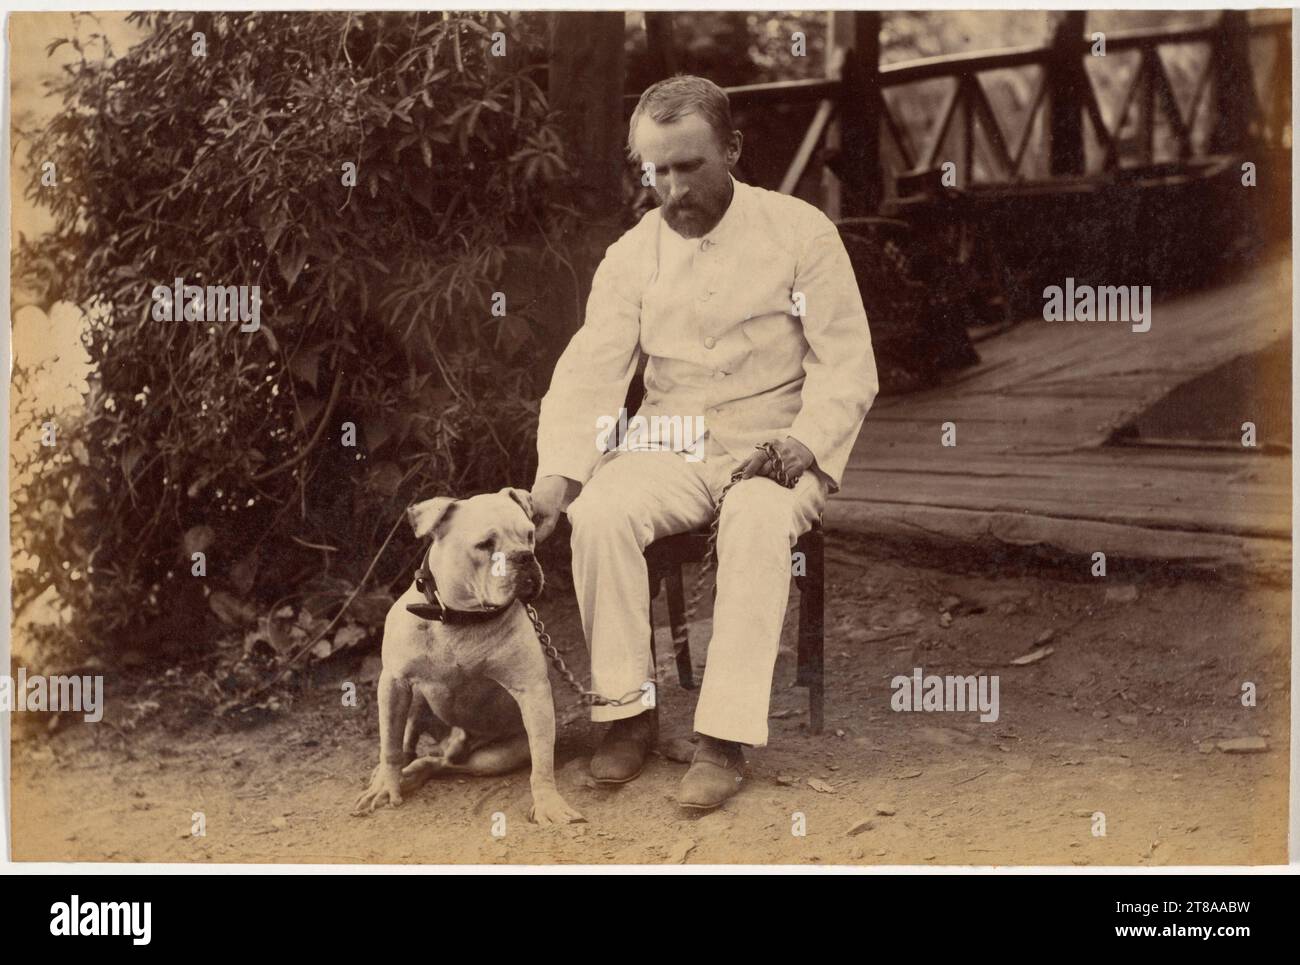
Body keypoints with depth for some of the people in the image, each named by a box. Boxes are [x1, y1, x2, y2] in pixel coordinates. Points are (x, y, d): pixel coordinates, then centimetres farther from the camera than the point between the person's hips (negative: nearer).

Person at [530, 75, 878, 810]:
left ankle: (727, 739, -30)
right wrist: (556, 474, -21)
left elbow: (850, 363, -5)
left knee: (759, 523, -35)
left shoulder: (800, 230, -3)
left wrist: (806, 443, -23)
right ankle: (628, 712, -13)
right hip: (668, 448, 3)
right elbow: (588, 372, -4)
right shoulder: (631, 256, 4)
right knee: (599, 515, -27)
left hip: (774, 451, -2)